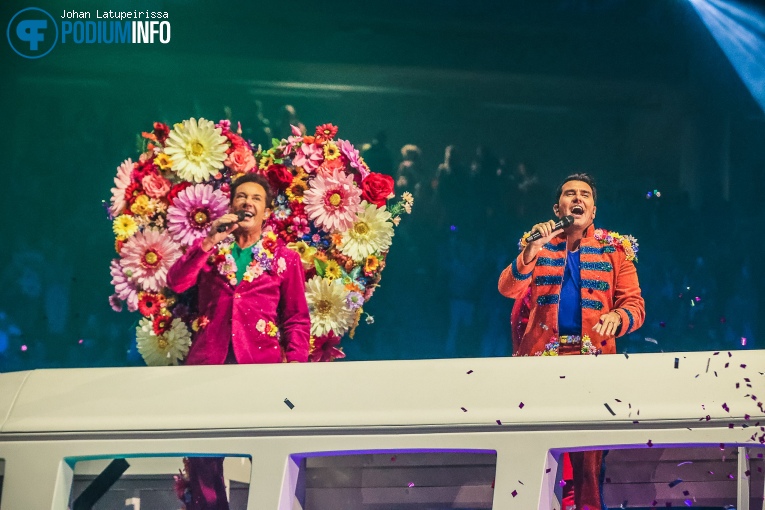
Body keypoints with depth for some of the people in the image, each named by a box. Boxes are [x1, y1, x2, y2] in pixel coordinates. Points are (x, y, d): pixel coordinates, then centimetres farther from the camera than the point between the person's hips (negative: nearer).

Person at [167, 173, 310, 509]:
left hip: (262, 361, -2)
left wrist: (294, 364, -4)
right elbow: (175, 283, -2)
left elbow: (297, 318, 9)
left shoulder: (285, 258, 10)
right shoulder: (208, 250, 15)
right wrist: (210, 243, -9)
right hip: (209, 360, 2)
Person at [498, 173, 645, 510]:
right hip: (542, 355, 1)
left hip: (593, 357, 0)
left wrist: (617, 317, -20)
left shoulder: (615, 248, 8)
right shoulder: (538, 244, 10)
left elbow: (634, 304, 3)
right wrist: (532, 250, -19)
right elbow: (508, 289, -3)